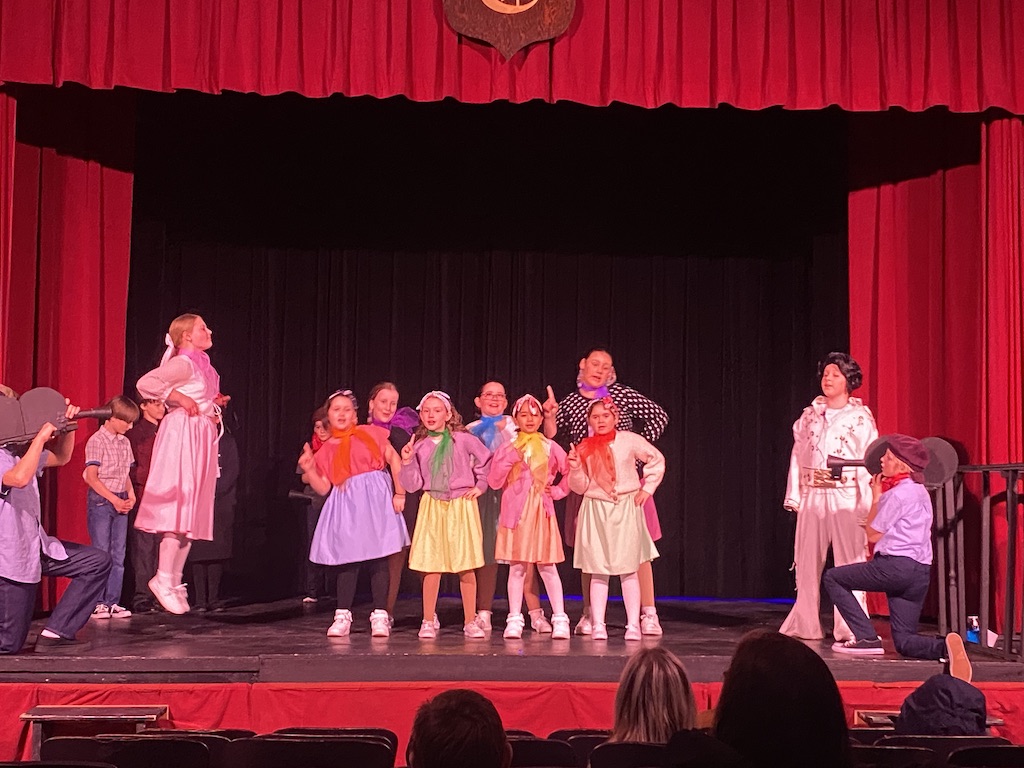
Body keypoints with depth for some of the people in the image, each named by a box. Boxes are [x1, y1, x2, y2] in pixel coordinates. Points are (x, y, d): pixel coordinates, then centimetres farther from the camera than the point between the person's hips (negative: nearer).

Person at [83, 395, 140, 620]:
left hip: (120, 501, 7)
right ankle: (98, 603, 0)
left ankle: (113, 601, 9)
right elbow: (92, 477, -13)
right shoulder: (97, 441, -8)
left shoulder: (124, 442, 12)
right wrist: (114, 500, -16)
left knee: (118, 554, 5)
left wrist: (131, 495, 1)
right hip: (100, 500, -6)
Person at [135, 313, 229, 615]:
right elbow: (145, 383, -21)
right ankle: (163, 579, -7)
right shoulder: (183, 363, -9)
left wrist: (214, 403, 9)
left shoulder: (202, 365, 18)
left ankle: (175, 580, 11)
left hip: (202, 436, 9)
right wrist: (179, 397, -19)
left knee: (194, 509, 7)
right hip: (183, 433, -9)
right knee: (180, 504, -12)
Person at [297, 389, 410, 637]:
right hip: (344, 504, 2)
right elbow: (324, 488, 7)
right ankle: (342, 616, 7)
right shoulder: (326, 449, 11)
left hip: (375, 498, -2)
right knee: (346, 560, 1)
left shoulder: (370, 434, 5)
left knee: (377, 558, -3)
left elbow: (394, 459, 1)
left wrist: (399, 493, -5)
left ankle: (380, 616, 2)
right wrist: (309, 470, -8)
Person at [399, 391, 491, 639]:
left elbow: (486, 460, 8)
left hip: (462, 506, -1)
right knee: (431, 566, -2)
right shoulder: (419, 445, 4)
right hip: (432, 506, 2)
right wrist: (407, 462, -11)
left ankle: (470, 621, 10)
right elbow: (413, 485, 2)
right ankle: (428, 621, 8)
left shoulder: (462, 439, -2)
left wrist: (480, 486, 5)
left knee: (466, 567, 0)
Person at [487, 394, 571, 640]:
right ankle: (515, 620, 7)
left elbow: (570, 472, 10)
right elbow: (494, 481, -1)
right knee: (516, 567, 1)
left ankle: (560, 619, 5)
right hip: (516, 512, 1)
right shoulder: (508, 448, 5)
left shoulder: (550, 447, 5)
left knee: (547, 566, 0)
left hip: (541, 511, -1)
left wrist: (557, 491, 3)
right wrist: (510, 458, -10)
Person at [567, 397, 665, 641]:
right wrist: (575, 467, -13)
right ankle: (598, 625, 3)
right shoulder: (584, 448, 4)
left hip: (626, 509, -1)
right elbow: (580, 487, 4)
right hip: (596, 511, 1)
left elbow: (657, 460, 11)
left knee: (628, 570, -1)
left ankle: (633, 625, 4)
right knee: (598, 571, 0)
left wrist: (647, 488, 6)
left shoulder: (629, 440, -1)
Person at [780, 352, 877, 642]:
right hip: (812, 495, 4)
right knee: (807, 561, 7)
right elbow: (797, 455, 12)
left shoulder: (860, 417, 0)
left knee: (849, 561, -5)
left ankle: (850, 628, 2)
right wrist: (794, 496, 6)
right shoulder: (810, 415, 12)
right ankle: (805, 625, 15)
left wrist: (866, 504, -12)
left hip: (845, 496, -4)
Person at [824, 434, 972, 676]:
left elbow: (873, 535, -4)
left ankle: (867, 638, 0)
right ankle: (945, 646, -19)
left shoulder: (897, 493, -10)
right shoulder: (920, 492, 19)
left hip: (895, 565, -9)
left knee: (833, 577, 10)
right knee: (904, 642, 12)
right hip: (920, 573, 9)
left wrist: (876, 498, 4)